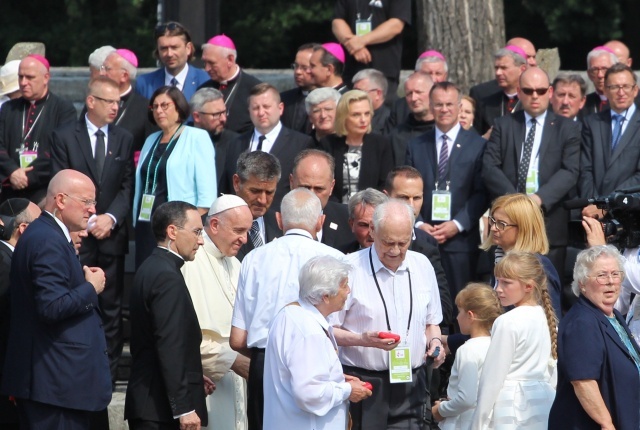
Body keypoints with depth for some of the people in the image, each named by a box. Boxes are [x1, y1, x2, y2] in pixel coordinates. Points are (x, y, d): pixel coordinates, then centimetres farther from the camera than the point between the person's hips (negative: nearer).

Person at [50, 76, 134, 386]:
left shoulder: (124, 139, 10)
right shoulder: (64, 137, 1)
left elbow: (127, 187, 6)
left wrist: (111, 218, -10)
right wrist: (87, 221, -11)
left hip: (112, 235, 3)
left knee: (111, 307, 3)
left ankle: (108, 370, 8)